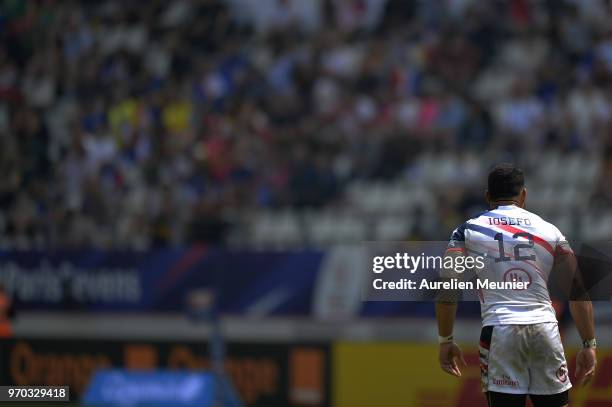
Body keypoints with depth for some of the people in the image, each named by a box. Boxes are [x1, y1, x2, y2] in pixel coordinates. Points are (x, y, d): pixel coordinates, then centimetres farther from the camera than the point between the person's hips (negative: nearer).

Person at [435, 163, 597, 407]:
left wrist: (445, 341, 8)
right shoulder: (549, 231, 11)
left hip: (499, 332, -1)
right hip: (545, 330, 1)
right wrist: (589, 345, 10)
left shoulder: (467, 231, 8)